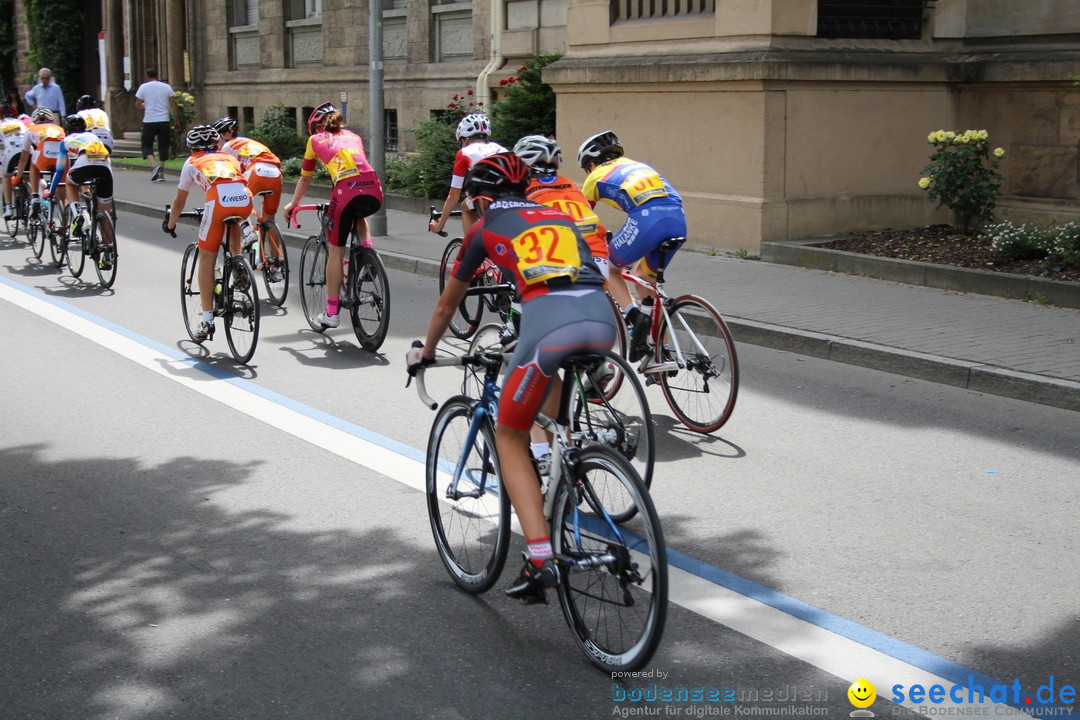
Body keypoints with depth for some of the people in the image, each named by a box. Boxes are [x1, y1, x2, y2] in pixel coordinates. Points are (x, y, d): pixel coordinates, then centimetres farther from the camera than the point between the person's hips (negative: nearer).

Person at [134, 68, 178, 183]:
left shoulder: (144, 87, 0)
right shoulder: (166, 87, 5)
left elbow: (137, 104, 1)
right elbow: (173, 105, 3)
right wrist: (176, 120, 10)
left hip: (149, 121, -2)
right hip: (164, 121, 2)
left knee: (147, 144, 8)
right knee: (163, 146, 9)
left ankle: (154, 165, -17)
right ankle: (161, 173, 8)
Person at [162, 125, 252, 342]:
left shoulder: (192, 162, 29)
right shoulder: (229, 157, 36)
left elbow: (179, 202, 35)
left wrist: (170, 225, 51)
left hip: (219, 200, -3)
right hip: (245, 199, 3)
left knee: (206, 259, 8)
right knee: (233, 222, 40)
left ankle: (207, 320, 5)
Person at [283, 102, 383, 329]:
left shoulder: (315, 140, 23)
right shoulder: (353, 136, 31)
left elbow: (305, 179, 33)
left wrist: (293, 205, 49)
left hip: (346, 191, -3)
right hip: (374, 192, 3)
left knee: (336, 251, 12)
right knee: (359, 215, 40)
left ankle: (332, 312, 16)